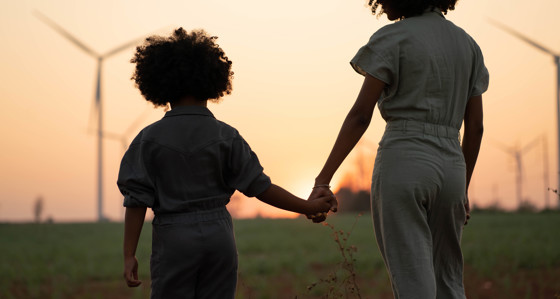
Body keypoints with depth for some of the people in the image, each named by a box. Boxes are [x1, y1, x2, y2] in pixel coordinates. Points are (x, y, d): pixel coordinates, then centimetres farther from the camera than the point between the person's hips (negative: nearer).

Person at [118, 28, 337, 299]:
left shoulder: (150, 138, -2)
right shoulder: (225, 136, 0)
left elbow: (137, 199, -6)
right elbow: (259, 187, -1)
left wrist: (129, 255, -4)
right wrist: (309, 207, 7)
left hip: (173, 238, -2)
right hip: (219, 235, 2)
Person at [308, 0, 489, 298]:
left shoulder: (392, 39, -2)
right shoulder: (467, 44, 15)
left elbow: (360, 115, -8)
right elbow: (475, 127, 15)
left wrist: (322, 180, -8)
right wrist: (463, 189, 24)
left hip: (403, 161, -6)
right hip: (451, 164, 6)